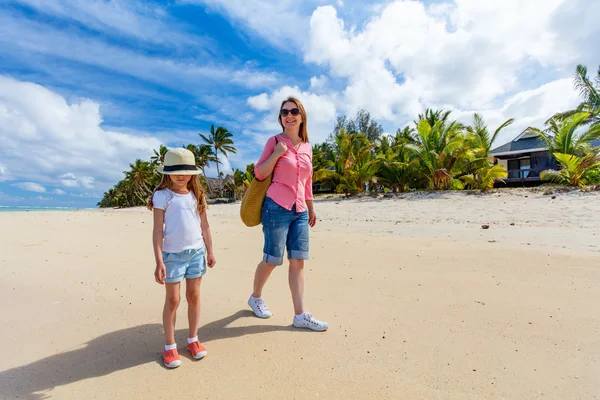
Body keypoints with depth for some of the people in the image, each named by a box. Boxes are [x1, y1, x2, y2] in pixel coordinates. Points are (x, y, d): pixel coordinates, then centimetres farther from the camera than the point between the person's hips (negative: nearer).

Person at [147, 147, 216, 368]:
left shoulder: (197, 195, 5)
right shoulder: (162, 196, -7)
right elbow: (158, 230, -9)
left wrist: (210, 251, 9)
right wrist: (159, 261, -13)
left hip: (196, 252, 4)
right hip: (173, 254, -3)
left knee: (194, 296, 12)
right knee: (172, 299, 7)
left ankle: (193, 339, 29)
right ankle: (169, 346, 22)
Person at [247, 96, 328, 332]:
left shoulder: (307, 147, 13)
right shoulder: (275, 141, -1)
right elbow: (259, 174, -2)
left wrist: (311, 208, 21)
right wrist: (277, 153, -15)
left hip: (300, 211, 5)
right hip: (277, 208, -5)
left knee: (298, 261, 4)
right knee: (272, 260, 4)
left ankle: (300, 315, 11)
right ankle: (255, 297, 31)